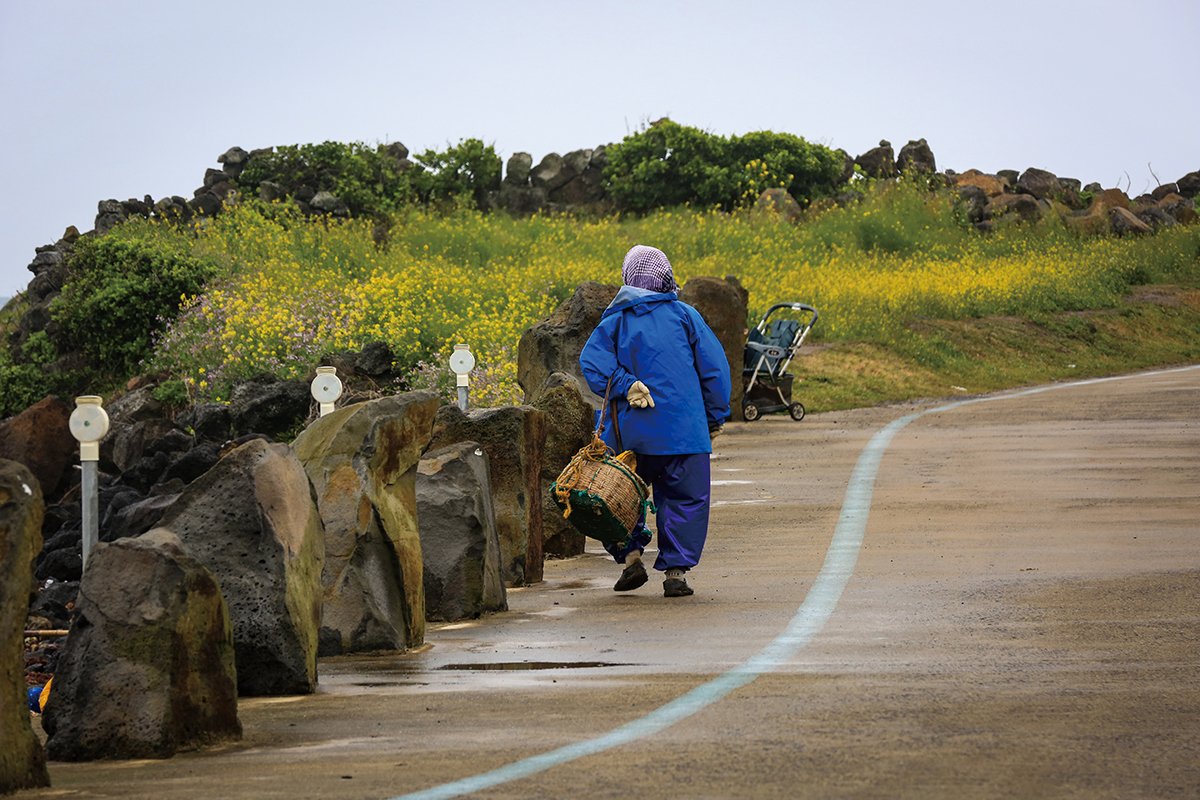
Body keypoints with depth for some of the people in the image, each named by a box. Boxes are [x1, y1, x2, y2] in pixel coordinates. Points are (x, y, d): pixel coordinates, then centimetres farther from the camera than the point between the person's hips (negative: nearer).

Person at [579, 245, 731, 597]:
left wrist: (624, 386, -15)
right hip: (683, 429, -1)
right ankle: (675, 571, 1)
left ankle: (630, 555, 4)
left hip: (631, 430, 1)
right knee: (685, 499, 5)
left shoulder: (613, 322, 7)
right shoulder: (685, 315, 4)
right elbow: (714, 367, 3)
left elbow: (592, 362, -11)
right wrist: (715, 418, 9)